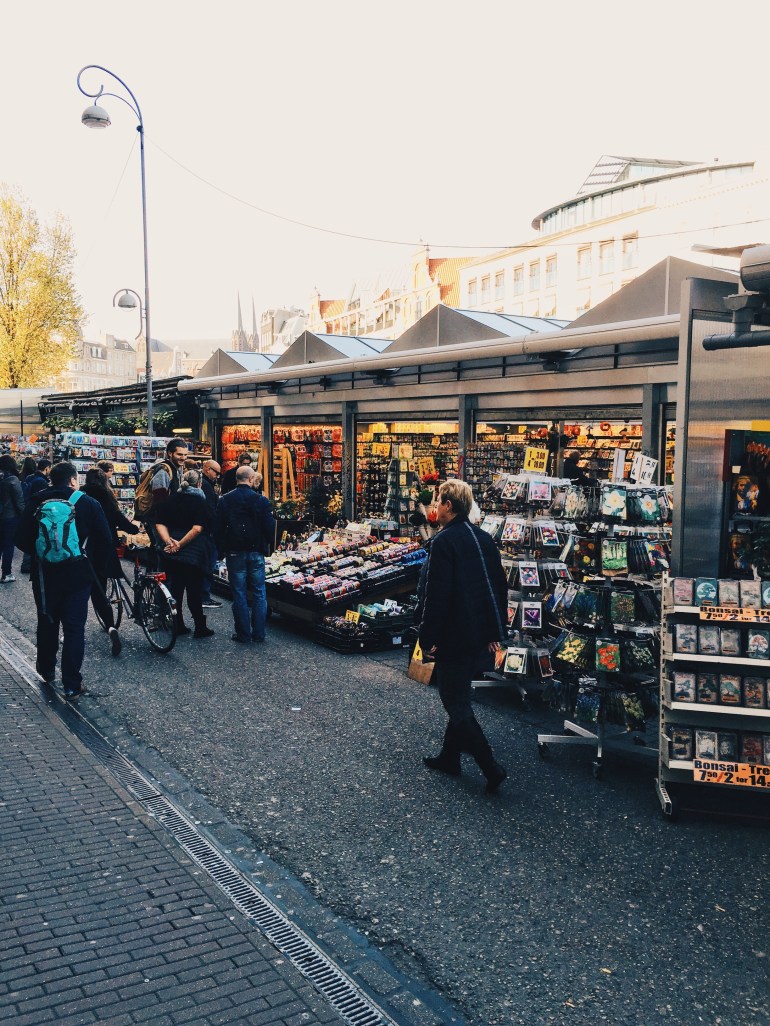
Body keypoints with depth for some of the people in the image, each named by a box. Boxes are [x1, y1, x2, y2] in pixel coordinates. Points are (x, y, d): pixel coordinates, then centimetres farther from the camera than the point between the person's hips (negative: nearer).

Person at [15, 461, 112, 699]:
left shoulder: (36, 503, 0)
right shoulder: (88, 503, -6)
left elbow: (22, 539, 0)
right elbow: (105, 540, -7)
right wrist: (93, 561, 9)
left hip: (44, 574, 3)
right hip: (78, 574, -2)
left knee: (47, 622, 21)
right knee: (74, 628, 2)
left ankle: (46, 670, 37)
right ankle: (72, 685, 2)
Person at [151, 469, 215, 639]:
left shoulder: (170, 499, 7)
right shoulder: (199, 501, -8)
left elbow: (159, 523, -1)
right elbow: (198, 528, -19)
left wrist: (169, 541, -10)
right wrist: (180, 544, -16)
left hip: (171, 553, 5)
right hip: (193, 553, -5)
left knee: (175, 587, 13)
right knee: (195, 589, 3)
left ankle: (178, 625, 19)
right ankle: (200, 628, 8)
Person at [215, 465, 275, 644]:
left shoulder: (225, 500, -2)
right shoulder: (261, 500, -6)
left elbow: (218, 529, 1)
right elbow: (270, 528, -4)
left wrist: (222, 551, 11)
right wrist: (266, 547, 12)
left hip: (234, 553, 0)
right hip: (256, 553, 0)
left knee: (239, 595, 6)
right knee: (259, 593, 8)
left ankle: (243, 634, 8)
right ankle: (259, 633, 10)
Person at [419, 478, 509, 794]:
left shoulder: (444, 541, -17)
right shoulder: (483, 538, 8)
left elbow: (436, 594, -20)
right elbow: (500, 586, 14)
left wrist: (427, 638, -13)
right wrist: (496, 631, 20)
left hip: (454, 637, -8)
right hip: (482, 634, 8)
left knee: (455, 702, 1)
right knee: (459, 695, 20)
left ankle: (491, 767, -2)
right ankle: (450, 756, 30)